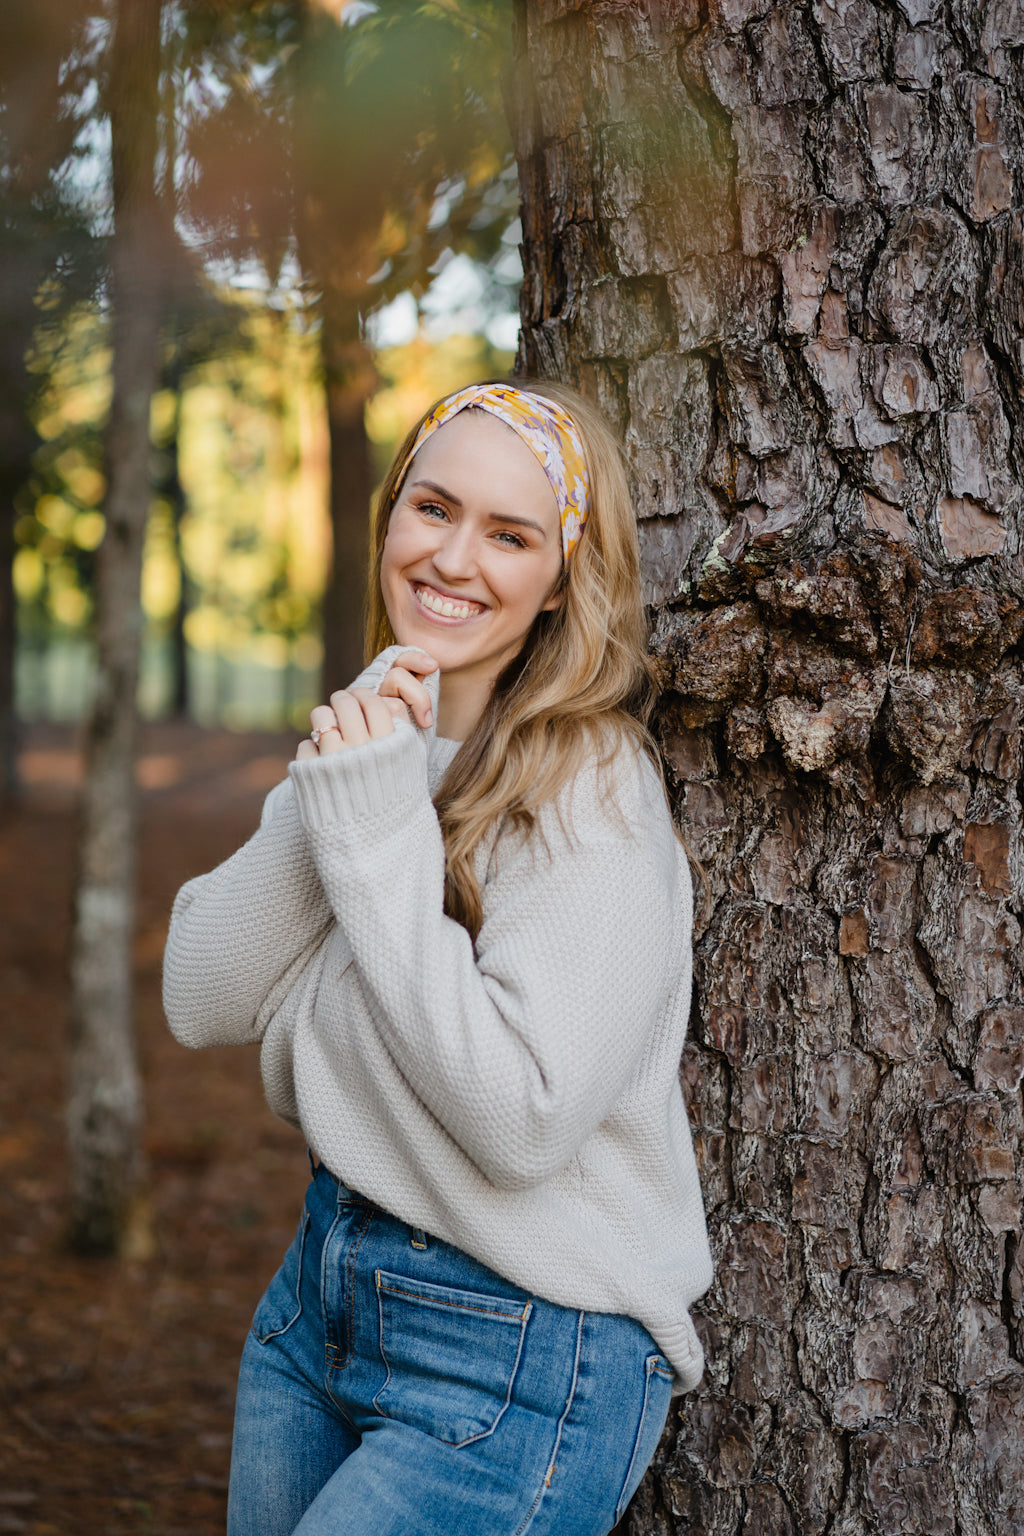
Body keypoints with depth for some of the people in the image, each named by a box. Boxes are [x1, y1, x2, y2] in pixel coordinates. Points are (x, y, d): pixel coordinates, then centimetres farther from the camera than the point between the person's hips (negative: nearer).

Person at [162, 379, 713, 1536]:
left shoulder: (592, 790, -17)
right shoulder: (373, 741, 5)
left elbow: (521, 1119, -26)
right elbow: (203, 1003, -3)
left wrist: (379, 832, -24)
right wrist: (326, 798, -16)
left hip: (520, 1354, -7)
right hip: (322, 1288, 7)